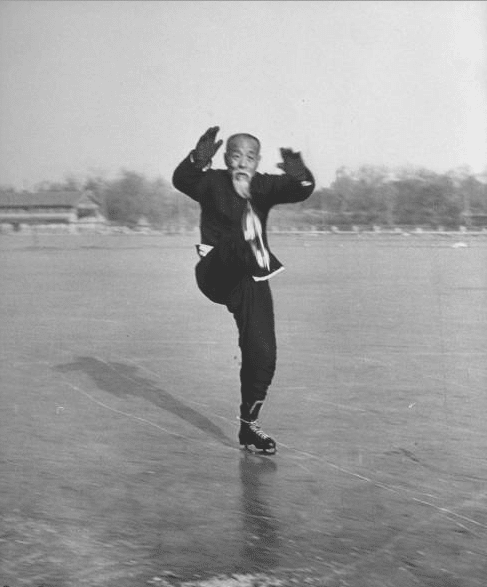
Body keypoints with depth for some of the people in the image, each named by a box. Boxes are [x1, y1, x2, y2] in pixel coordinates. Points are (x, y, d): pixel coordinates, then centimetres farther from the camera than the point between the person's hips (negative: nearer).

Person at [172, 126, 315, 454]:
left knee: (262, 355, 2)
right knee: (237, 243, -36)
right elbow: (182, 180, -23)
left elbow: (301, 192, -11)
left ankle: (249, 424, 16)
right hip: (218, 274, -3)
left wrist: (300, 176, -36)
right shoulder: (212, 182, -2)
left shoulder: (264, 185, 7)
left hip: (252, 280, 3)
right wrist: (198, 160, -45)